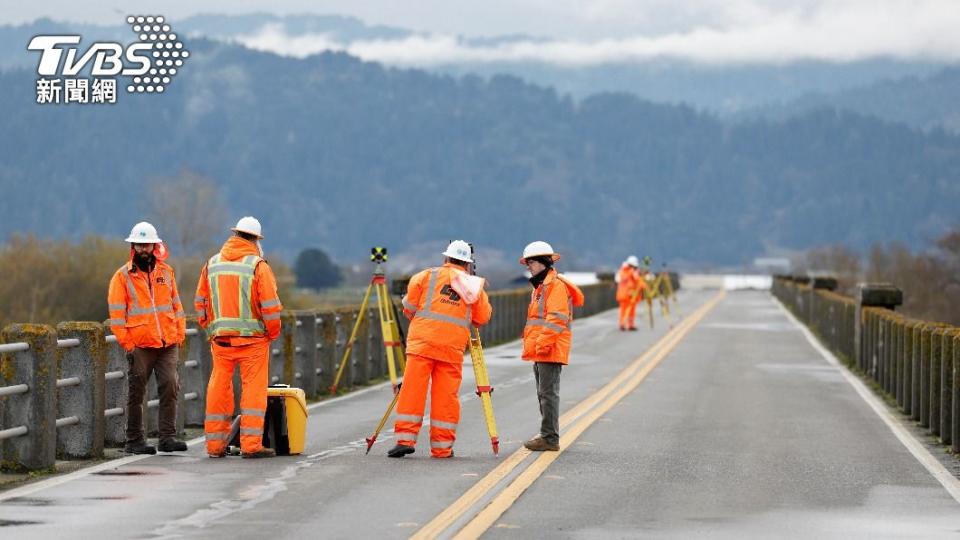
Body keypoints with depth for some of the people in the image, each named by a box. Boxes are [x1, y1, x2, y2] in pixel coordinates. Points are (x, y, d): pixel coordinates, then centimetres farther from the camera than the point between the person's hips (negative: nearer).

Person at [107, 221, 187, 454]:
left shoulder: (166, 272, 13)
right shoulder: (122, 276, 2)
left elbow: (176, 305, 17)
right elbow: (116, 313, -2)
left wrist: (179, 334, 8)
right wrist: (126, 343, -8)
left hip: (168, 344, 3)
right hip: (139, 345, -3)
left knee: (170, 387, -6)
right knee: (137, 392, 2)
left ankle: (168, 437, -1)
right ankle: (134, 441, 8)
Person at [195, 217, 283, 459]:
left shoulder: (212, 264, 8)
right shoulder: (258, 265, -7)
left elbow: (200, 302, 12)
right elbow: (270, 305, -10)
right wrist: (273, 333, 3)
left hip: (220, 339, 4)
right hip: (252, 339, -4)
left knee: (219, 389, 10)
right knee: (254, 390, -1)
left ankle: (215, 444, 13)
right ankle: (251, 444, -6)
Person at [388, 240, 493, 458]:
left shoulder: (427, 276, 5)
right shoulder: (474, 286, 11)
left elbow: (409, 306, 1)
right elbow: (483, 317, 13)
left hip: (422, 342, -1)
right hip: (453, 348, 1)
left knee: (412, 391, 0)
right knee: (446, 396, 5)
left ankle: (405, 438, -7)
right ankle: (442, 446, 5)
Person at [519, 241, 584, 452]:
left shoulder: (556, 285, -12)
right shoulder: (540, 286, 21)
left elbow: (556, 318, -20)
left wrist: (543, 343, -23)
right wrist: (531, 345, 23)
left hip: (550, 351, -11)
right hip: (539, 350, 11)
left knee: (548, 393, -10)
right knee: (543, 393, 14)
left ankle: (550, 438, -10)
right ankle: (547, 435, 19)